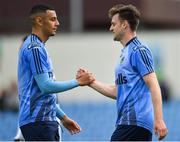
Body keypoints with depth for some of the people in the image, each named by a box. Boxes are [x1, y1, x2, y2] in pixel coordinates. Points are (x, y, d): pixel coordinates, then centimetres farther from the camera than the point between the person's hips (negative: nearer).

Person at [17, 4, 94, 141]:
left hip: (46, 121, 10)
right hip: (37, 121, -10)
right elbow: (45, 86, -20)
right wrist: (78, 82, -12)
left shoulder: (38, 47, 19)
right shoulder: (35, 48, -13)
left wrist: (63, 117, 23)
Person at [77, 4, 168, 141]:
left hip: (134, 122, -10)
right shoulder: (125, 52, 22)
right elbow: (117, 92, 25)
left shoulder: (139, 50, -9)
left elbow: (154, 86, -16)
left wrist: (159, 120, -23)